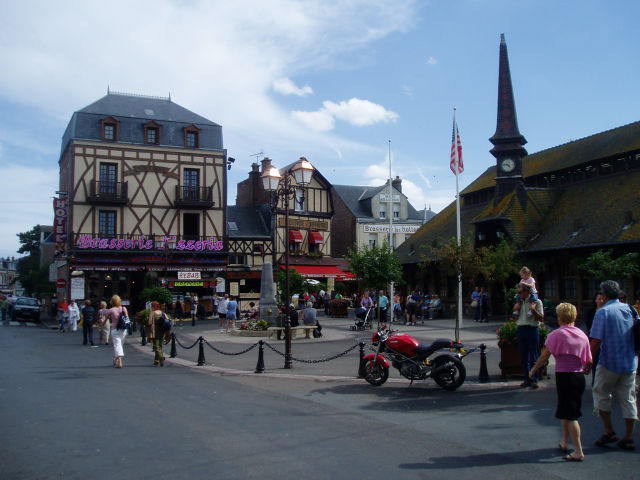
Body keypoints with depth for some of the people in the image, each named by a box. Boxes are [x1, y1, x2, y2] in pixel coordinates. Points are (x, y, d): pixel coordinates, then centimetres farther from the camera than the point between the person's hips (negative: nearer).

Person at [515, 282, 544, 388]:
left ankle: (534, 379, 7)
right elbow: (516, 317, 21)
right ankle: (527, 379, 16)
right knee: (523, 357, 7)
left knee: (533, 357, -2)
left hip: (532, 330, -5)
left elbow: (541, 318, -6)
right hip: (521, 329, 5)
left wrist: (533, 309, -19)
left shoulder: (536, 302, -2)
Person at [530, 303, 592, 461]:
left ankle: (578, 451, -2)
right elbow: (589, 361, 8)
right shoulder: (582, 335, 6)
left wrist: (533, 371, 7)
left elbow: (544, 356, -6)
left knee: (570, 415, -2)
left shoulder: (557, 334, -9)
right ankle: (564, 443, 32)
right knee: (567, 411, 20)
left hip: (564, 376, -6)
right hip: (579, 377, 6)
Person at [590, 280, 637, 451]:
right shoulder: (630, 309, 5)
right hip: (630, 363, 5)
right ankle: (629, 438, 13)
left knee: (601, 395, 12)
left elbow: (596, 342, -16)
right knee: (628, 399, 10)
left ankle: (609, 431, 11)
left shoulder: (603, 312, -12)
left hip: (609, 363, -5)